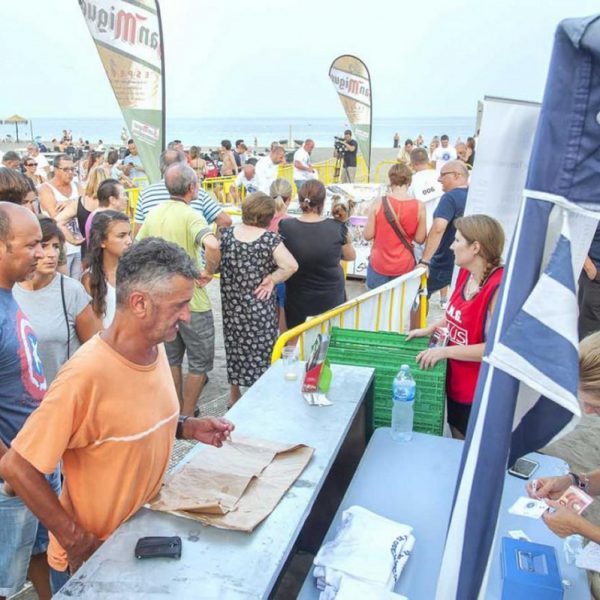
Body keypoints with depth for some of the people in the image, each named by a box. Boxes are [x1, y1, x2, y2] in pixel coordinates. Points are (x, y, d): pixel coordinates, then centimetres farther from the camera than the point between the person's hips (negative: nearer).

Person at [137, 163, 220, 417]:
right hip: (191, 301, -7)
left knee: (172, 358, 21)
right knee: (199, 362, 9)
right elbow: (212, 245, -37)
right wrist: (208, 272, -21)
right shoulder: (191, 215, -18)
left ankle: (177, 412, 33)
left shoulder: (154, 213, 3)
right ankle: (187, 418, 15)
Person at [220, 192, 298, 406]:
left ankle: (234, 396, 33)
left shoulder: (226, 235, -5)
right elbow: (291, 266, -26)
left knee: (234, 347, 19)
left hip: (232, 307, 4)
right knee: (261, 350, 9)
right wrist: (271, 279, -14)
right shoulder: (269, 239, -16)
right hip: (260, 308, -4)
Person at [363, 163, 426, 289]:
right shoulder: (419, 206, -10)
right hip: (405, 266, 1)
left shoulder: (379, 203, -13)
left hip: (379, 264, -1)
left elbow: (368, 235, -8)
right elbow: (420, 239, -5)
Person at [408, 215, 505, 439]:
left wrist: (445, 351, -24)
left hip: (479, 394, -8)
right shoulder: (465, 272, -1)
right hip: (456, 382, 8)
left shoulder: (499, 287, -27)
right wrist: (430, 329, 9)